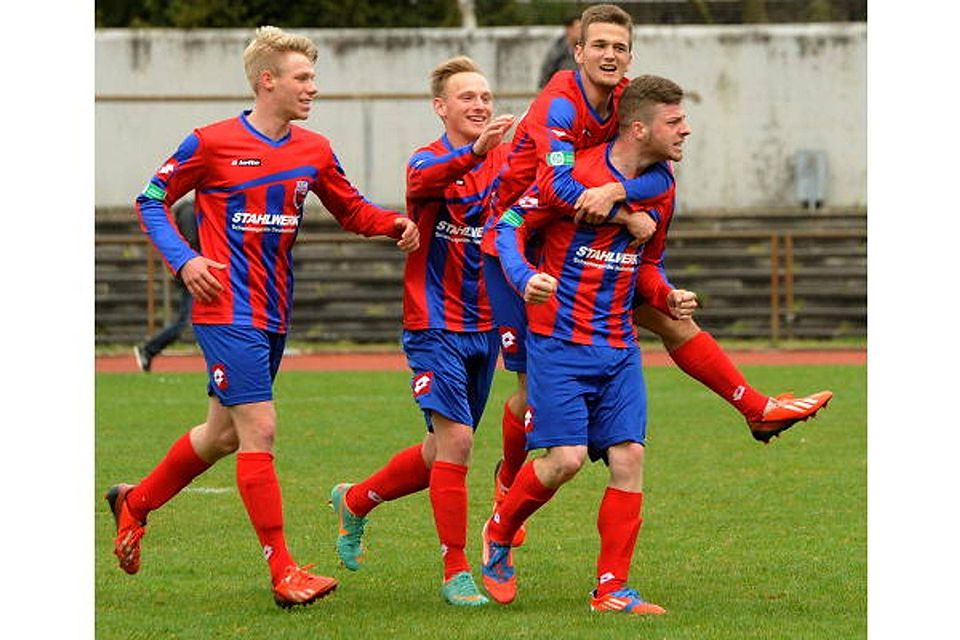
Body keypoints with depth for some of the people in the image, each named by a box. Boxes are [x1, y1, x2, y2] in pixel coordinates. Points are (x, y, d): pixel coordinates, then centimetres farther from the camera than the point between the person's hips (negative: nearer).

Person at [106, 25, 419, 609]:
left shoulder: (314, 150, 8)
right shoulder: (212, 144, -8)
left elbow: (351, 210, 17)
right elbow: (153, 201, 1)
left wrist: (393, 224, -4)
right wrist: (184, 259, -14)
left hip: (275, 316, 7)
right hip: (228, 313, -7)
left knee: (224, 434, 16)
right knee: (260, 430, -11)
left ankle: (134, 503, 38)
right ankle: (284, 572, -10)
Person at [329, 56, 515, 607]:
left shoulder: (506, 159, 6)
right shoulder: (429, 161, -10)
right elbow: (425, 180, -34)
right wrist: (475, 151, -53)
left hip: (485, 327, 6)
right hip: (437, 327, -6)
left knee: (444, 454, 13)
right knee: (456, 441, -15)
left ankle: (355, 501, 37)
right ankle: (456, 572, -6)